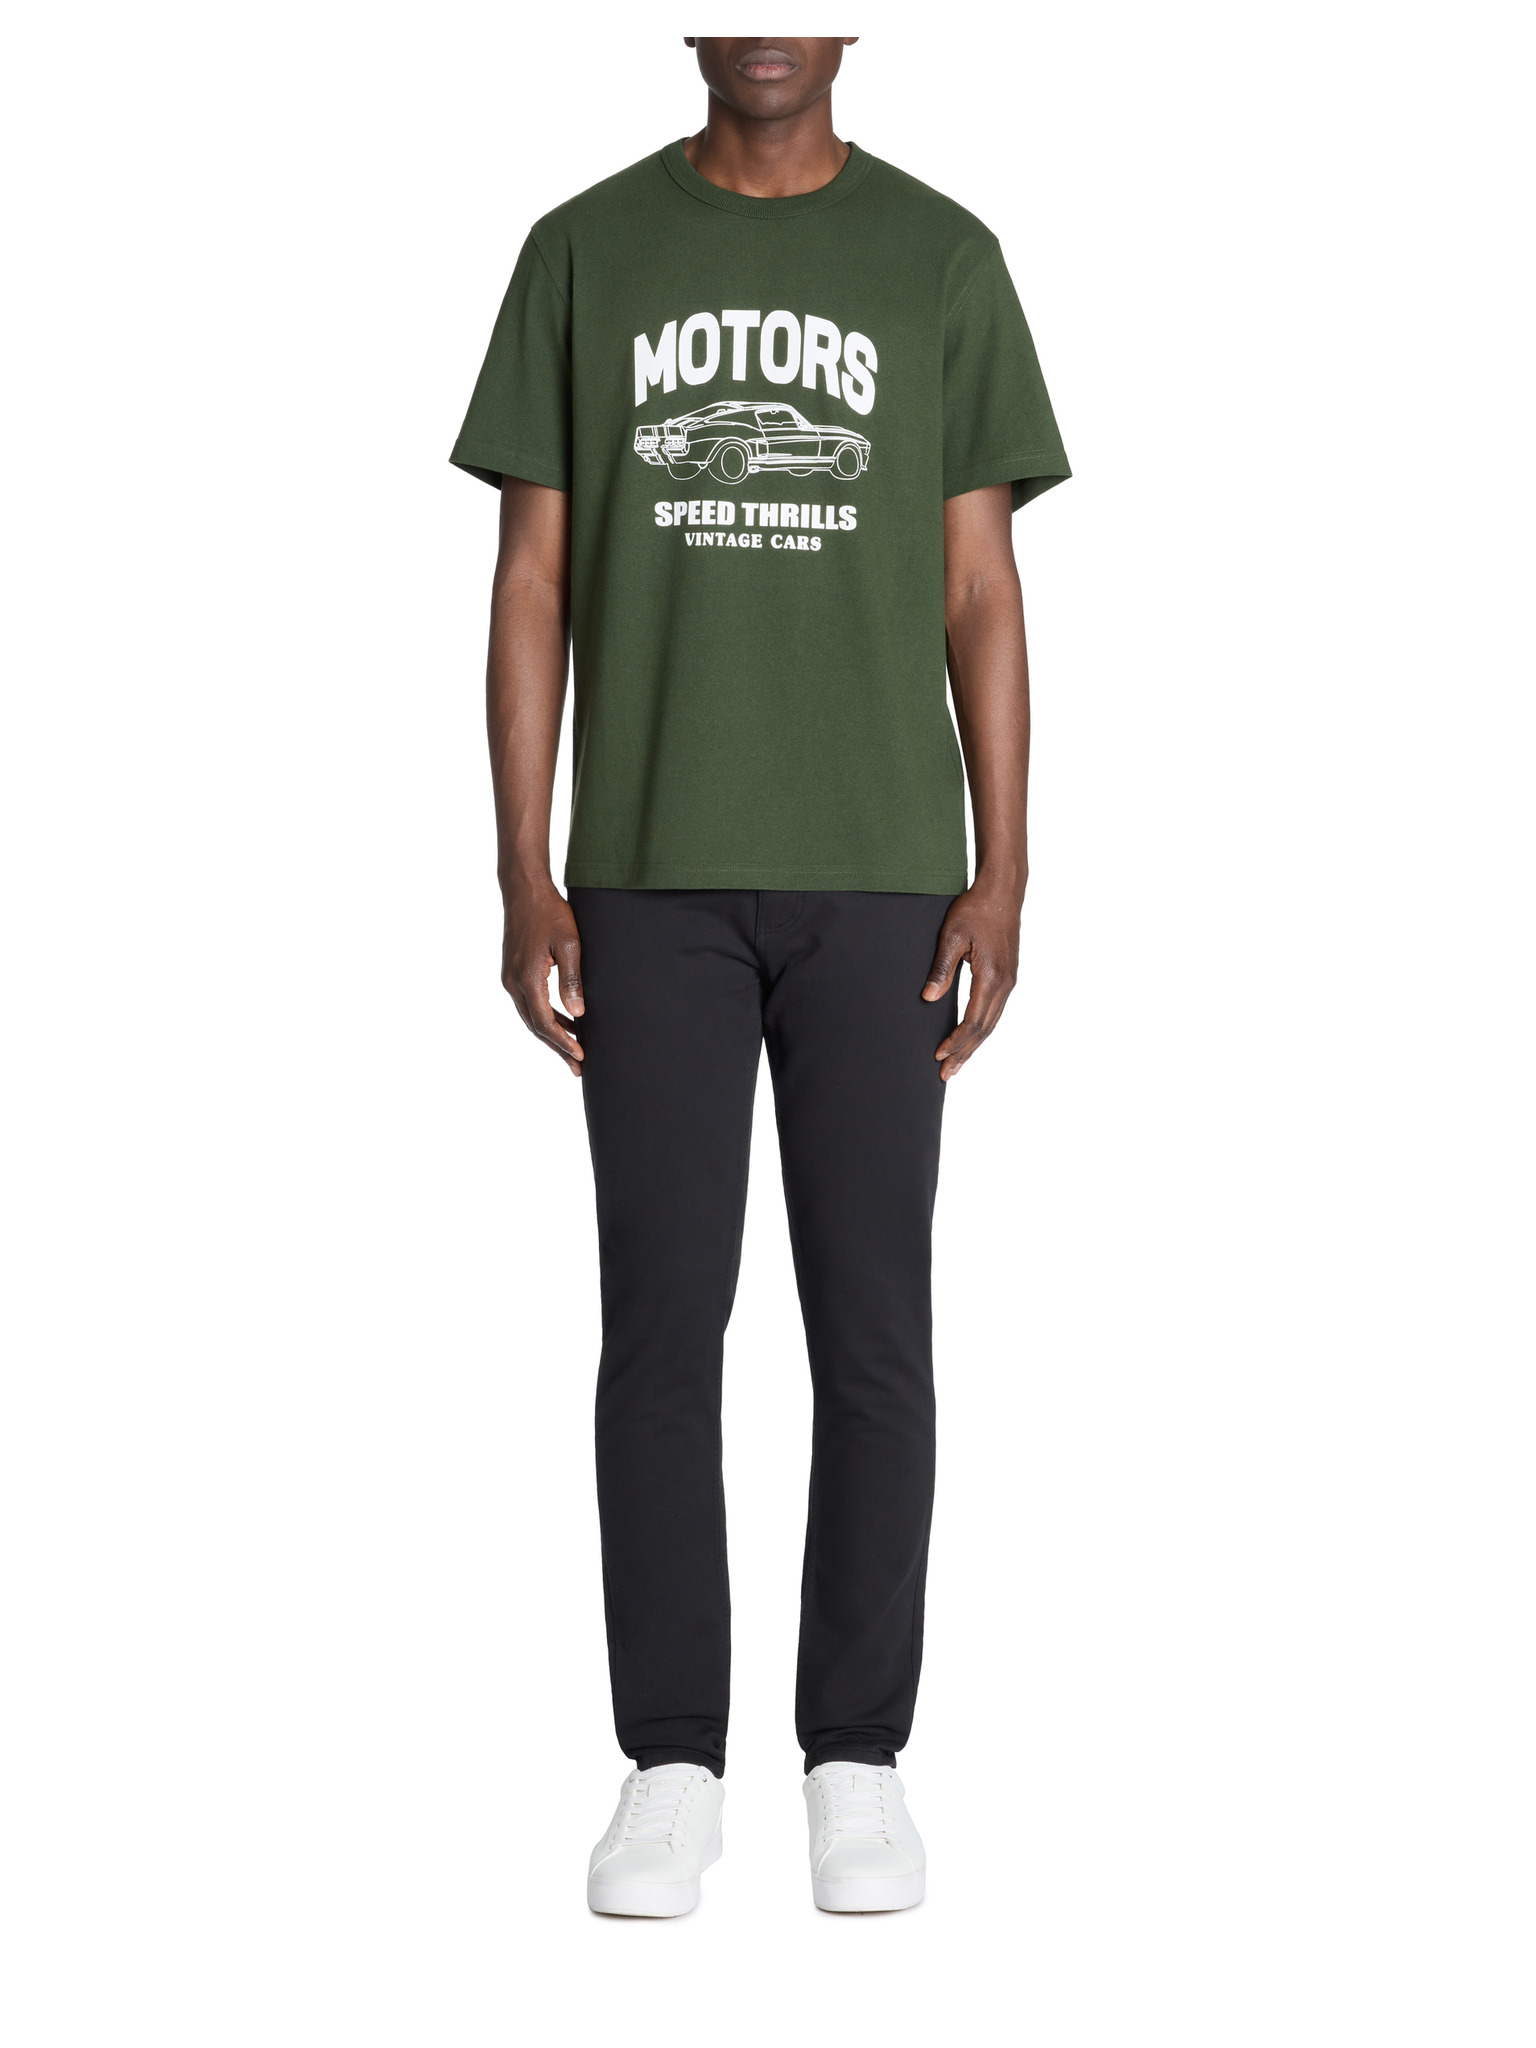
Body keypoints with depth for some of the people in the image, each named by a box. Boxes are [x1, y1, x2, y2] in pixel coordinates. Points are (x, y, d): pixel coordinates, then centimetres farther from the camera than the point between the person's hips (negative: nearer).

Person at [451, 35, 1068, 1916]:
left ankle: (856, 1761, 13)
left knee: (871, 1330, 1)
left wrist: (1000, 878, -6)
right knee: (661, 1326, 0)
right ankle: (672, 1766, 11)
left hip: (878, 879, 0)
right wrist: (524, 886, -4)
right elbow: (533, 581, 4)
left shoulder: (942, 259, 6)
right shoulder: (584, 253, 7)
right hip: (652, 879, 0)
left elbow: (982, 594, 3)